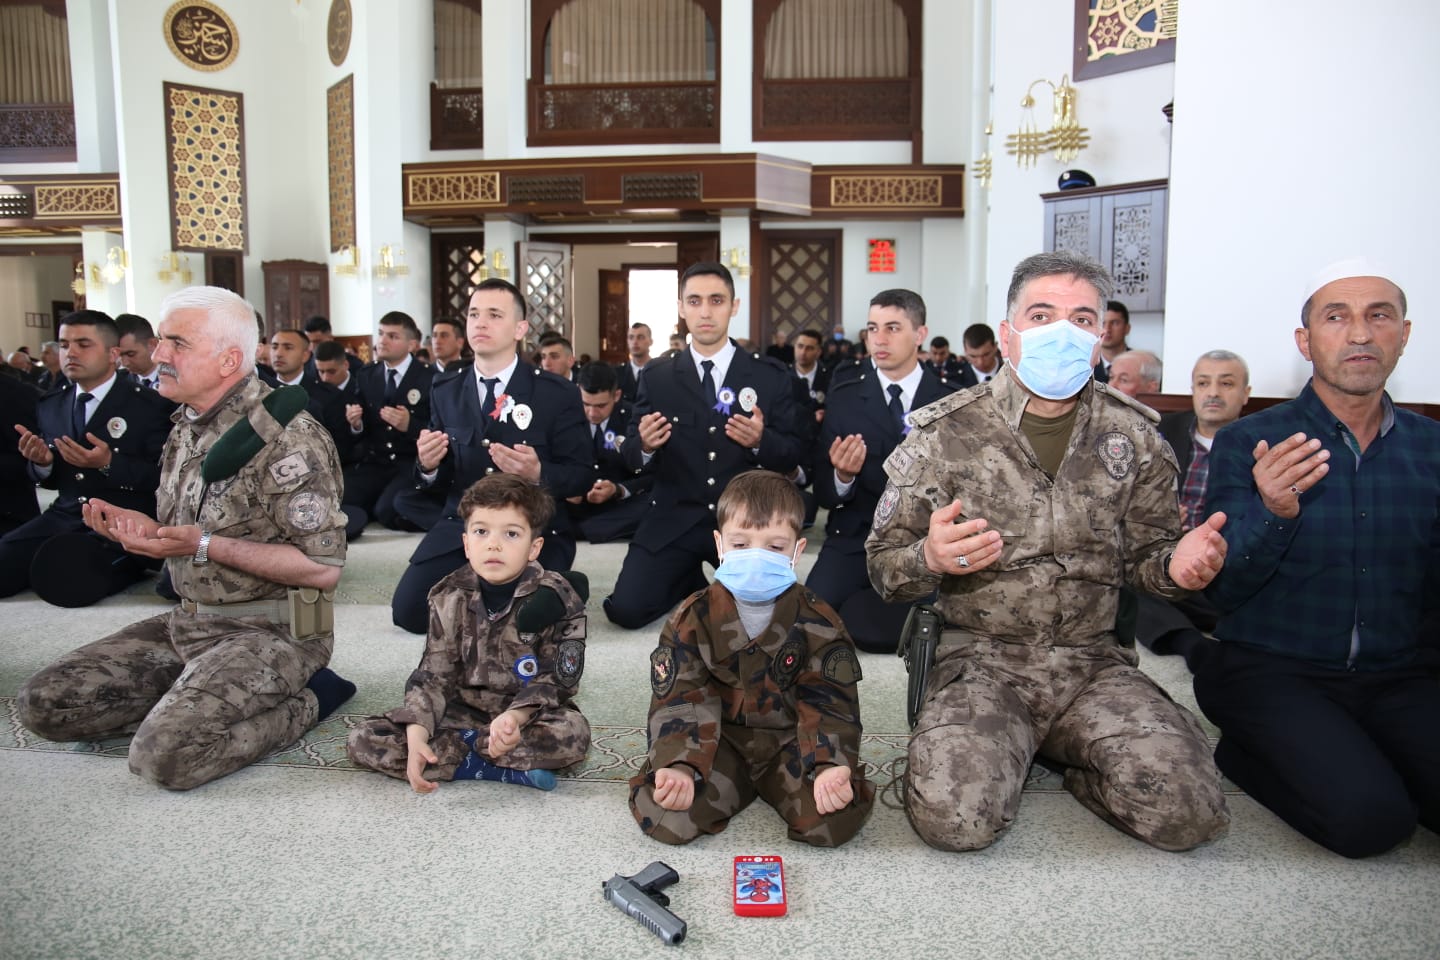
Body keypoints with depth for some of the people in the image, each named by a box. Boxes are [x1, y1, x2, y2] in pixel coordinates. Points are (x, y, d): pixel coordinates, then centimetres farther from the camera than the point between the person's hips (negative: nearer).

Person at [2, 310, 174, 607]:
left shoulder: (151, 406, -5)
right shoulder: (49, 405, 14)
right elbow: (51, 480, 19)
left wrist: (109, 463, -22)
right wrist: (41, 462, -4)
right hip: (64, 518, 5)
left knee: (66, 579, -27)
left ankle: (125, 567, -1)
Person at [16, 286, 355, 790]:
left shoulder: (286, 437, -18)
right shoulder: (187, 426, 10)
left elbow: (322, 568, -21)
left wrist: (205, 546, -22)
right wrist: (145, 529, -1)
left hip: (270, 629, -8)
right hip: (188, 619, 9)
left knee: (165, 754, -26)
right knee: (42, 705, 2)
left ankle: (304, 698, -4)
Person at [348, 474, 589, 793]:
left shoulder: (557, 599, -14)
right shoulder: (450, 598, -4)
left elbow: (554, 681, -15)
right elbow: (433, 675, -5)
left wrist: (515, 716, -35)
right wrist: (416, 733, -23)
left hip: (532, 713, -3)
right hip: (464, 710, 4)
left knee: (573, 733, -36)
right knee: (362, 741, -15)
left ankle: (460, 745, -14)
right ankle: (507, 771, -22)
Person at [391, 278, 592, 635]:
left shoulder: (558, 393, -4)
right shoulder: (445, 392, 8)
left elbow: (583, 475, -5)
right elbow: (439, 479, 11)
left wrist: (539, 474, -25)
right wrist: (427, 465, -14)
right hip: (461, 528, 3)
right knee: (409, 612, -14)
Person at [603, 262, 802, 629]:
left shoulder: (770, 376, 1)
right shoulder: (656, 376, 3)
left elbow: (793, 456, 2)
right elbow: (630, 456, 4)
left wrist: (761, 442, -20)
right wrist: (645, 445, -20)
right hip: (674, 520, 1)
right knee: (627, 610, -13)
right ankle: (690, 580, 18)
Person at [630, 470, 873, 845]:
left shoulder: (818, 624, -7)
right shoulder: (692, 619, -6)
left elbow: (829, 704, -10)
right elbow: (679, 701, -10)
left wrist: (829, 766, -29)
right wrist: (679, 766, -28)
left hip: (789, 742, 0)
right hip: (720, 742, 1)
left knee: (836, 817, -26)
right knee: (662, 815, -23)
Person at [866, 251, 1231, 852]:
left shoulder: (1132, 435, 5)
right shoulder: (945, 432, -4)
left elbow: (1145, 554, 14)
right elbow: (884, 565, 0)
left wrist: (1177, 565, -11)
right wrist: (930, 558, -24)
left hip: (1093, 661, 3)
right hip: (981, 659, -2)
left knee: (1189, 813, -18)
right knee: (955, 817, -26)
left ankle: (1062, 756, 11)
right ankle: (999, 753, 10)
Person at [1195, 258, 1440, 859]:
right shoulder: (1247, 443, -5)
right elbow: (1221, 589, -11)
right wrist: (1273, 514, -29)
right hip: (1273, 673, -4)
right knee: (1368, 817, -24)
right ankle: (1247, 756, 4)